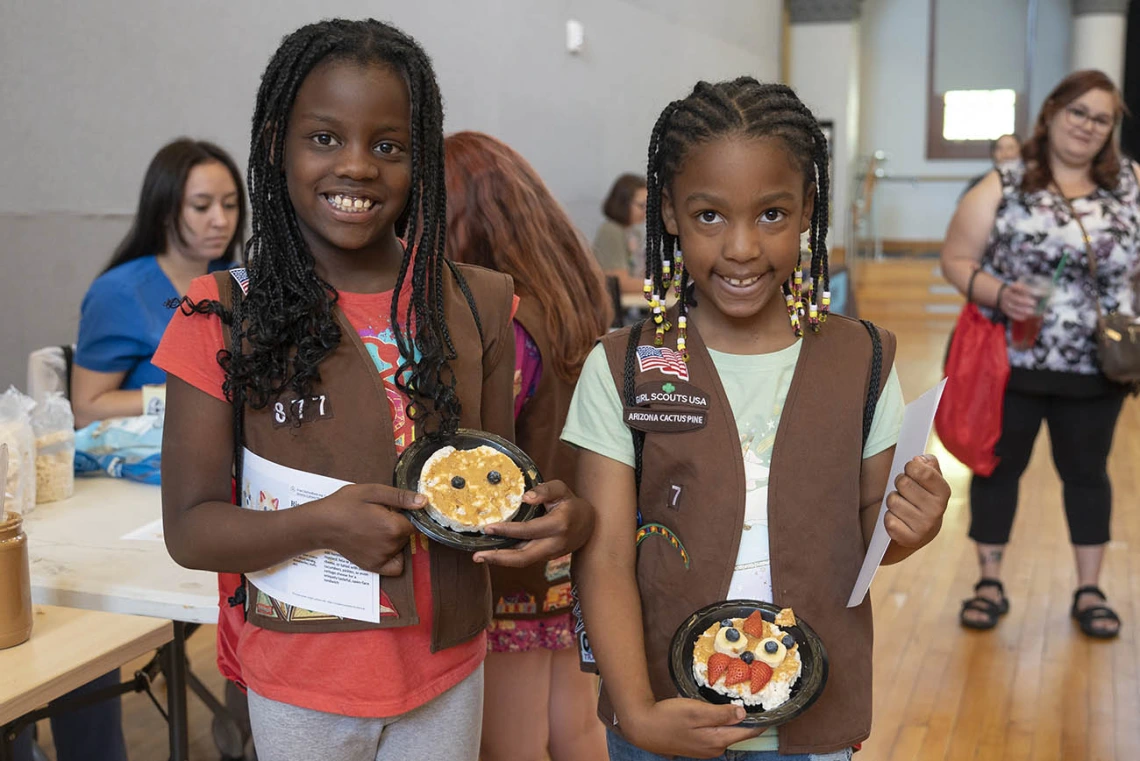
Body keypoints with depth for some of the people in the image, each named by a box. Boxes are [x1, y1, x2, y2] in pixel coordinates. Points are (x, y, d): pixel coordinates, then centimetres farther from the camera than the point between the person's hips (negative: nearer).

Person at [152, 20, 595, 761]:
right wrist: (321, 523, -27)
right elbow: (189, 528, -10)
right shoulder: (225, 317, -11)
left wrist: (564, 514, -17)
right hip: (301, 682, -2)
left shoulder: (478, 304, -4)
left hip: (448, 669, 3)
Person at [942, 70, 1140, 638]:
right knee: (998, 467, 9)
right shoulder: (1002, 187, -6)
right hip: (1011, 363, -2)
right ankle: (989, 584, 25)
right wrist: (998, 295, -22)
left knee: (1086, 473, 13)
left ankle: (1089, 592, 27)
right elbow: (956, 260, -5)